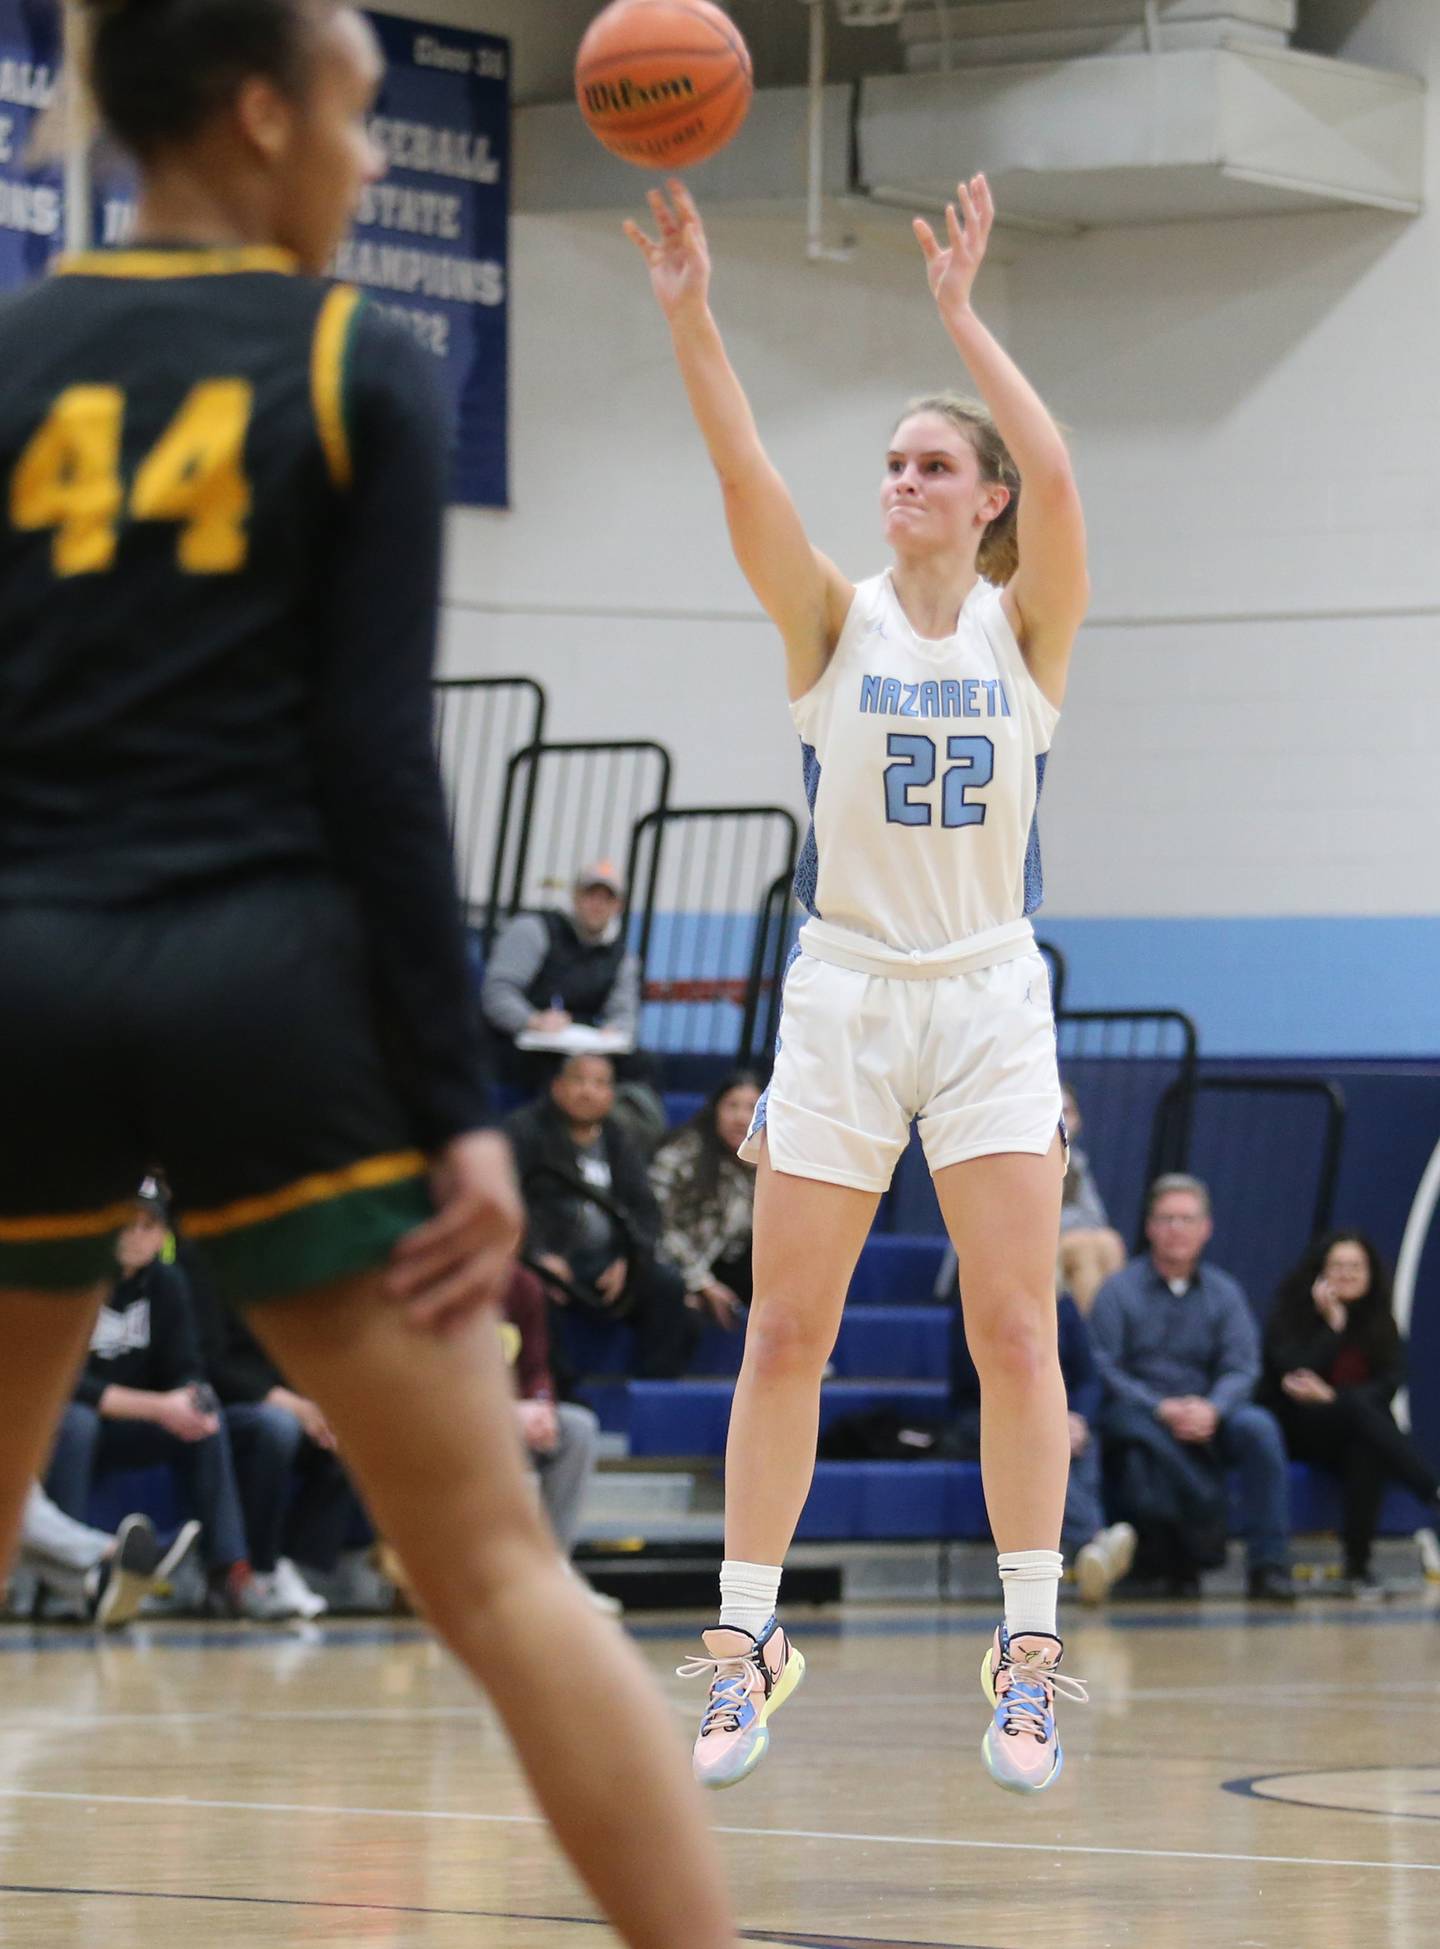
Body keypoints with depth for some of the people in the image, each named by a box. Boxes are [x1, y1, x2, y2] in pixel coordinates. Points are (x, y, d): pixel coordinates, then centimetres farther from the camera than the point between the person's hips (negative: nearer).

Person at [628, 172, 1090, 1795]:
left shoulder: (1027, 627, 1)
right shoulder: (833, 621, 2)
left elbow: (1057, 479, -18)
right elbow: (745, 478, -14)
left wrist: (961, 314, -22)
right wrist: (688, 315, -28)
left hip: (990, 1004, -1)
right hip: (843, 994, 1)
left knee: (1014, 1328, -4)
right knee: (785, 1332, 0)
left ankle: (1027, 1652, 3)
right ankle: (744, 1644, 7)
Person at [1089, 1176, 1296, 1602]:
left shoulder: (1224, 1292, 12)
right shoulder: (1118, 1290, 2)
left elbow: (1242, 1368, 0)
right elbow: (1103, 1370, -9)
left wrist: (1211, 1409, -23)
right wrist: (1161, 1409, -24)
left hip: (1205, 1419, 3)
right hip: (1135, 1417, -3)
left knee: (1258, 1426, -27)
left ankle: (1269, 1564, -28)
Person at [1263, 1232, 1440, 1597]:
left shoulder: (1379, 1321, 7)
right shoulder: (1289, 1314, -1)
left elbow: (1388, 1385, -7)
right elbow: (1294, 1376, -17)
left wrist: (1331, 1395, -22)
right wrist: (1333, 1324, -18)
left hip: (1352, 1436, 3)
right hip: (1296, 1432, -3)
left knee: (1367, 1450, -36)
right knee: (1358, 1408, -34)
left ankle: (1358, 1565, -37)